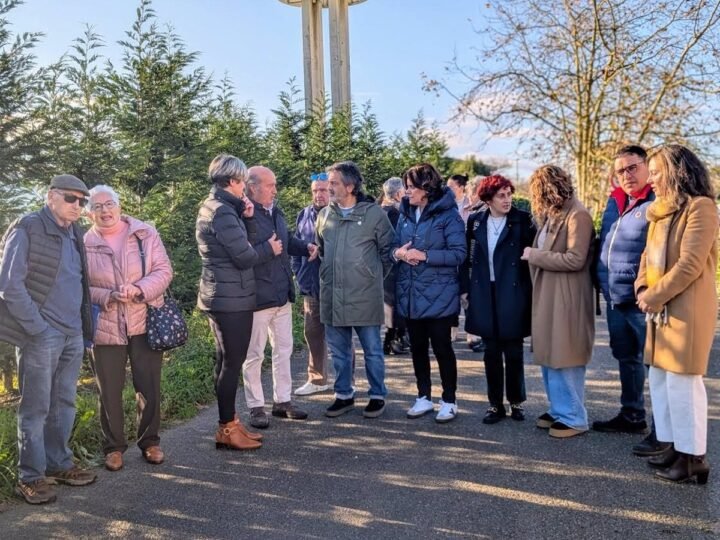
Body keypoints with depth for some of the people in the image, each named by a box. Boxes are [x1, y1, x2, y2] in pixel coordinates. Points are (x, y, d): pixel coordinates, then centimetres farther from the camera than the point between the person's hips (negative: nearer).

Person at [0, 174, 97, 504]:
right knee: (36, 408, 2)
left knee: (64, 404, 14)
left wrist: (83, 326, 9)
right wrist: (37, 328, -14)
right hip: (41, 336, -7)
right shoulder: (27, 229, -8)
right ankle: (30, 477, 13)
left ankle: (59, 465, 27)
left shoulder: (75, 234, 13)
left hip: (74, 335, 7)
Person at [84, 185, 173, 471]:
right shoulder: (85, 244, 0)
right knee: (109, 391, 6)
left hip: (144, 322, 0)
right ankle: (114, 446, 23)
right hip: (105, 327, 0)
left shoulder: (145, 233, -1)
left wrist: (138, 289, -20)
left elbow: (163, 271, -3)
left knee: (149, 388, 7)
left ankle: (150, 442, 25)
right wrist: (107, 296, -17)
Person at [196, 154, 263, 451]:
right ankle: (227, 429, 9)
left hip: (223, 296, 10)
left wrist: (248, 217, -4)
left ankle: (229, 422, 25)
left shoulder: (214, 206, 13)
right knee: (232, 363, -1)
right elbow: (246, 257, -19)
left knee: (226, 361, 15)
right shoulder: (222, 212, -19)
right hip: (231, 299, -10)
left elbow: (247, 243, 10)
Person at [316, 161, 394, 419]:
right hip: (332, 295, 4)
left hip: (365, 296, -4)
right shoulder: (324, 214, 7)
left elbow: (388, 249, 2)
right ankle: (344, 395, 27)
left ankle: (377, 395, 22)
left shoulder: (374, 213, -6)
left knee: (372, 349, 7)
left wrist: (374, 277, 5)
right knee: (339, 350, 13)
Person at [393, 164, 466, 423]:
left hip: (438, 295, -5)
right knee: (417, 347, 13)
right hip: (410, 294, 6)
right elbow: (394, 246, 13)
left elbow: (458, 254, -15)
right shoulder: (405, 214, 8)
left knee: (442, 347, 3)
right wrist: (398, 252, -10)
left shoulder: (448, 215, -10)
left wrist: (424, 255, -22)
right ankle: (424, 397, 28)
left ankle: (449, 401, 18)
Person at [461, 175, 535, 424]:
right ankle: (495, 404, 19)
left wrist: (529, 293, -7)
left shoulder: (522, 220, -4)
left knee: (513, 352, 6)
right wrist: (465, 289, 6)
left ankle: (516, 401, 23)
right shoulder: (476, 221, 5)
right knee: (491, 352, 8)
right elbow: (467, 258, 9)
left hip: (512, 294, -2)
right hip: (484, 294, 3)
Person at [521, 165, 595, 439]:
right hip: (546, 296, 9)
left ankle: (574, 417, 13)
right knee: (550, 356, 15)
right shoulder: (551, 214, 12)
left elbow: (575, 260, -21)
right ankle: (558, 410, 28)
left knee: (565, 359, 0)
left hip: (566, 300, -9)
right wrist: (534, 255, -1)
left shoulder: (577, 215, -15)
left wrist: (534, 256, -14)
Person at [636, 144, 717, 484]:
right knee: (660, 379, 13)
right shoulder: (661, 211, 16)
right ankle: (675, 446, 24)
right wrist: (643, 289, 0)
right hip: (661, 309, 9)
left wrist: (654, 297, -14)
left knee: (682, 380, -4)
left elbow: (690, 264, -18)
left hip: (686, 309, -9)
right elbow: (650, 255, 17)